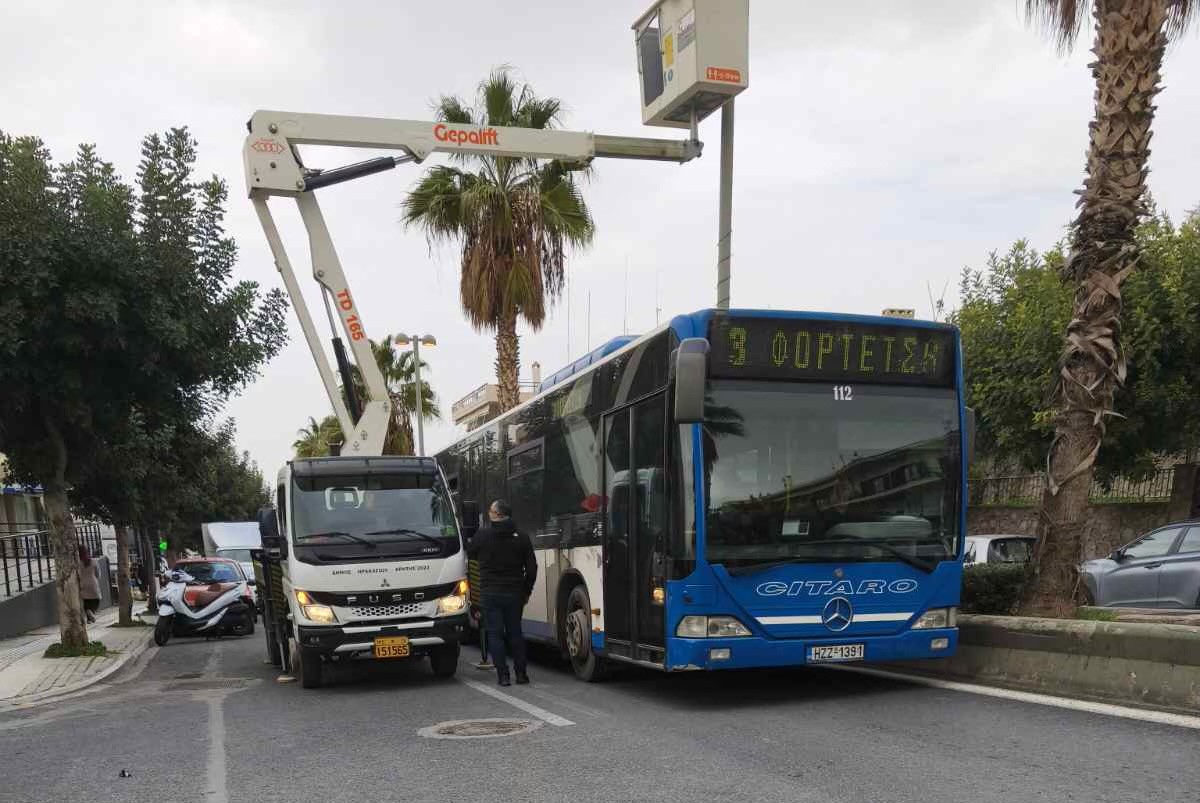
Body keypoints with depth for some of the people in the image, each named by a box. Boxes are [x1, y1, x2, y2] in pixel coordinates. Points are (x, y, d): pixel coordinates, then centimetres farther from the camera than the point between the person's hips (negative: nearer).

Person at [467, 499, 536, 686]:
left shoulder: (482, 536, -6)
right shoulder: (521, 538, -1)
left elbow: (470, 554, 13)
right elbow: (531, 568, 1)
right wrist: (527, 591, 13)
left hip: (490, 593, -2)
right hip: (514, 593, 2)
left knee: (495, 633, 3)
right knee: (515, 632, 13)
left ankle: (503, 674, -1)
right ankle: (521, 673, 14)